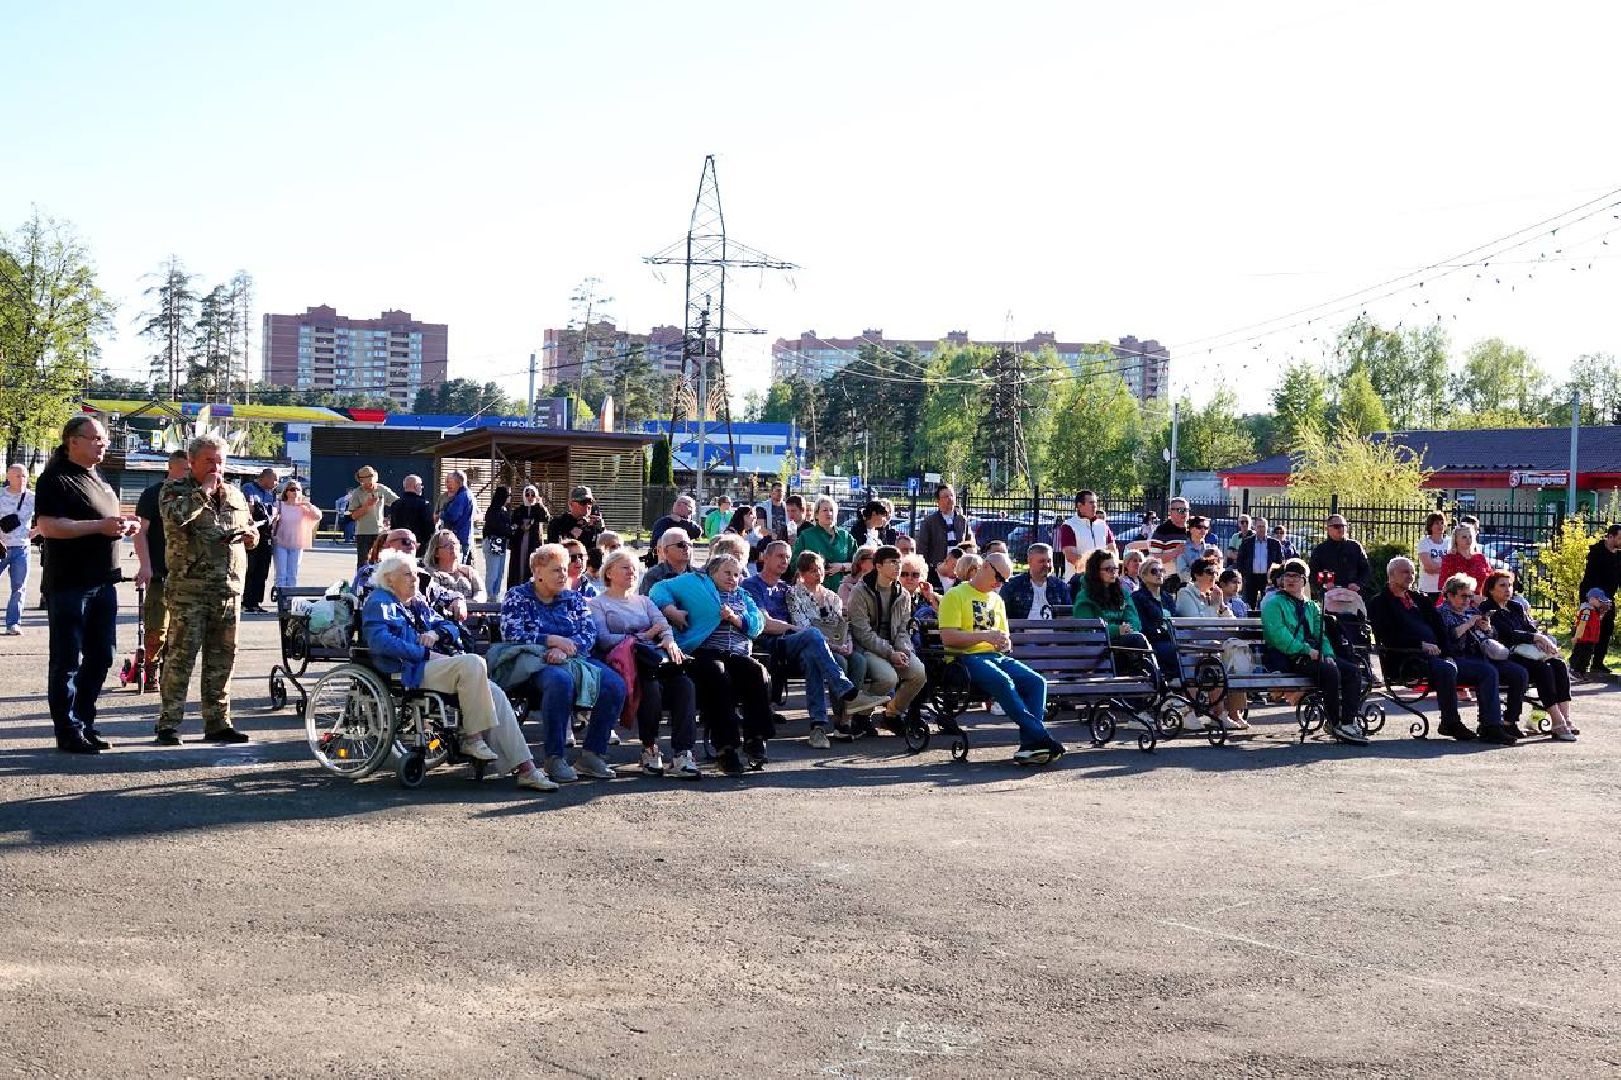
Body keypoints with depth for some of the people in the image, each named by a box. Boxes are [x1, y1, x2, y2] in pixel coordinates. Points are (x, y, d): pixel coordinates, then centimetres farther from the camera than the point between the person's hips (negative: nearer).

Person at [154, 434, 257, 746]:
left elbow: (250, 527, 30)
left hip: (228, 588, 6)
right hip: (189, 588, -6)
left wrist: (251, 535, 7)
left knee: (222, 658, 9)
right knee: (181, 655, -6)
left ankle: (217, 723, 17)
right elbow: (176, 516, -23)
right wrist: (205, 490, -14)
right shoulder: (175, 490, 0)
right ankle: (168, 723, 0)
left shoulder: (235, 495, 17)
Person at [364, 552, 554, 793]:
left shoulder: (418, 602, 27)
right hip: (409, 671, -8)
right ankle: (471, 737, -22)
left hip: (434, 665, 8)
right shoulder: (379, 603, 3)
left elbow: (451, 628, 26)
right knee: (473, 662, -31)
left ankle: (524, 768, -19)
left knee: (495, 695, -13)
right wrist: (425, 653, -18)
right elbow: (380, 641, -15)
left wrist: (436, 633, 1)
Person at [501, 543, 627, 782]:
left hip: (576, 659, 5)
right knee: (561, 680, -40)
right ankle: (554, 758, -32)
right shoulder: (517, 597, 9)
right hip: (535, 662, -4)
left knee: (615, 684, -25)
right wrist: (553, 640, -15)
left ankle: (592, 754, -17)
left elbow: (589, 633, 5)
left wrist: (564, 649, -15)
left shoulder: (573, 598, 19)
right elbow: (511, 636, -6)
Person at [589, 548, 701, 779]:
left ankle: (682, 755, -33)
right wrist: (643, 636, -3)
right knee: (652, 687, -36)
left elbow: (663, 624, 13)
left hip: (656, 655, 5)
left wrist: (669, 639, -11)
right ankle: (650, 750, -18)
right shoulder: (597, 604, 15)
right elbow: (603, 640, -3)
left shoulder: (644, 601, 32)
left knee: (685, 685, -27)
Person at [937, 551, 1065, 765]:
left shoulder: (997, 600, 25)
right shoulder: (955, 595, 2)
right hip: (967, 658, -7)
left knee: (1037, 681, -20)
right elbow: (947, 637, -10)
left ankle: (1029, 746, -31)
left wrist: (1005, 643, 4)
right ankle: (1040, 737, -37)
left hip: (997, 657, 7)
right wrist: (985, 636, -16)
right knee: (1003, 682, -35)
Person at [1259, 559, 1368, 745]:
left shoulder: (1311, 607, 26)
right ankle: (1333, 723, -19)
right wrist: (1306, 650, -18)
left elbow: (1321, 635, 19)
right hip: (1287, 658, -7)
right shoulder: (1274, 604, 4)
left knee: (1353, 671, -15)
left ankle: (1348, 722, -21)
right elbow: (1278, 635, -10)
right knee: (1330, 670, -31)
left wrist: (1328, 655, -3)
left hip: (1313, 655, 7)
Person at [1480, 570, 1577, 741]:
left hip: (1528, 653, 7)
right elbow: (1509, 634, -12)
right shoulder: (1488, 610, -1)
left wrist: (1542, 641, -7)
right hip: (1509, 657, -7)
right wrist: (1537, 638, -14)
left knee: (1560, 665, -19)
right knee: (1543, 668, -31)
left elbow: (1532, 628, 15)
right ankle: (1558, 724, -35)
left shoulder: (1517, 607, 23)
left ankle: (1566, 719, -28)